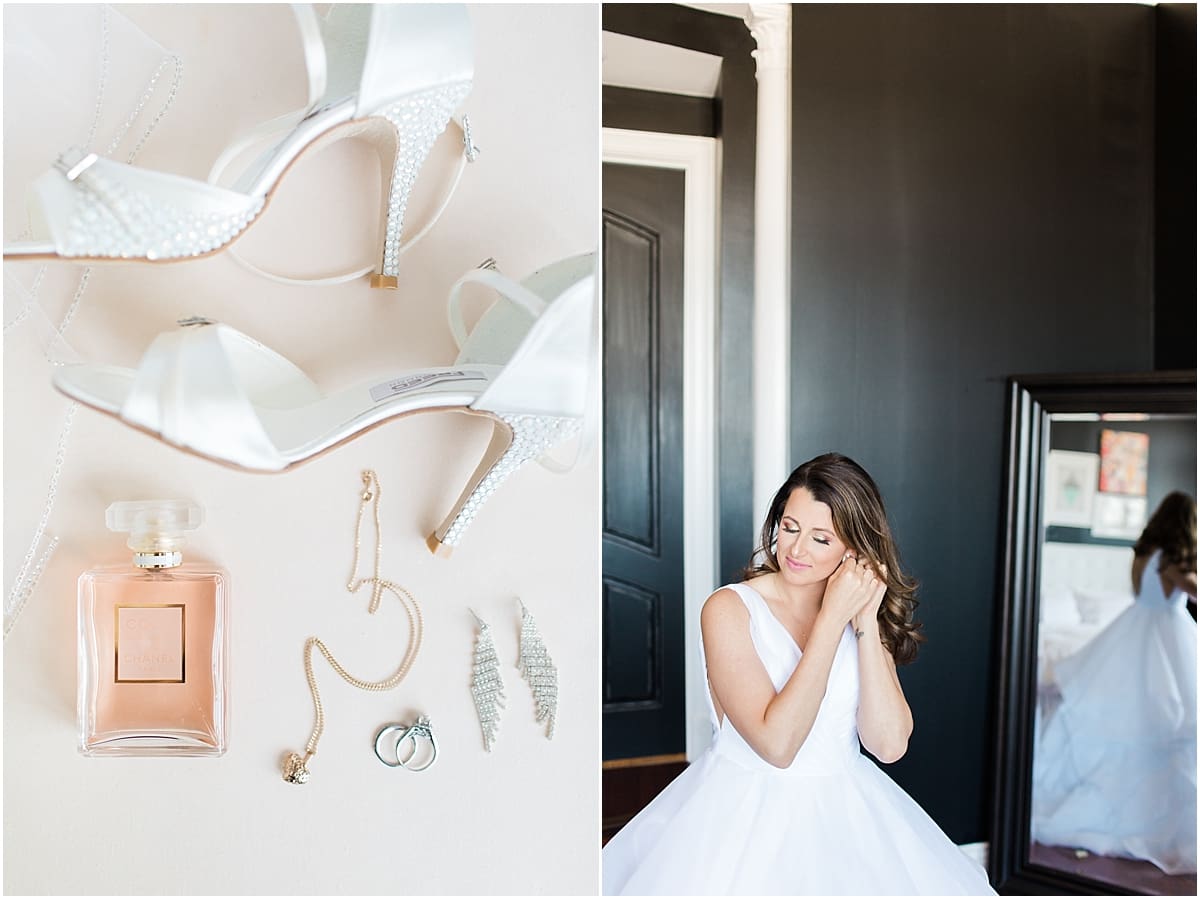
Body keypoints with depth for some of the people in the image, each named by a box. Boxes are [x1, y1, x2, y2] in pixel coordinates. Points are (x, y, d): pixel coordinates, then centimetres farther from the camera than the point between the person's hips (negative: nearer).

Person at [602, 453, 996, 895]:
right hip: (747, 817, -3)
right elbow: (776, 745, -20)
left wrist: (866, 623, -12)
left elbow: (889, 744, -6)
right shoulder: (729, 609, -11)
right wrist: (832, 618, -19)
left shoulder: (868, 617, 4)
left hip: (845, 814, 3)